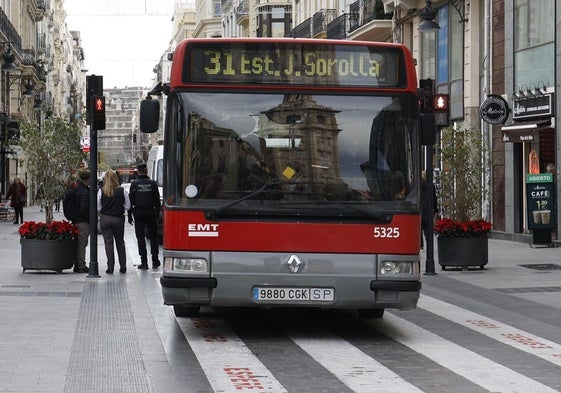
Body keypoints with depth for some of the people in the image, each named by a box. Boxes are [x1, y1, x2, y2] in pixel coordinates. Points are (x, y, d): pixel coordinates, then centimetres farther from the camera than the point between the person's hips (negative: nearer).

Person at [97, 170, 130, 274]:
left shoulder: (101, 191, -8)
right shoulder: (122, 191, -6)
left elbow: (98, 207, -4)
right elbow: (127, 206, -2)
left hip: (105, 219, -1)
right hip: (119, 219, 1)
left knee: (108, 243, 3)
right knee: (120, 242, 14)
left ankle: (110, 268, 1)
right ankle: (123, 267, 16)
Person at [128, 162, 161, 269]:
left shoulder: (134, 184, -4)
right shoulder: (153, 184, 0)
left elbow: (131, 200, -3)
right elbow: (157, 201, 2)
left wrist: (130, 215, 3)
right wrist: (157, 213, 10)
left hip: (138, 213, -2)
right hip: (151, 213, 2)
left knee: (140, 238, 2)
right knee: (153, 237, 12)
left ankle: (144, 262, -2)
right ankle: (155, 261, 10)